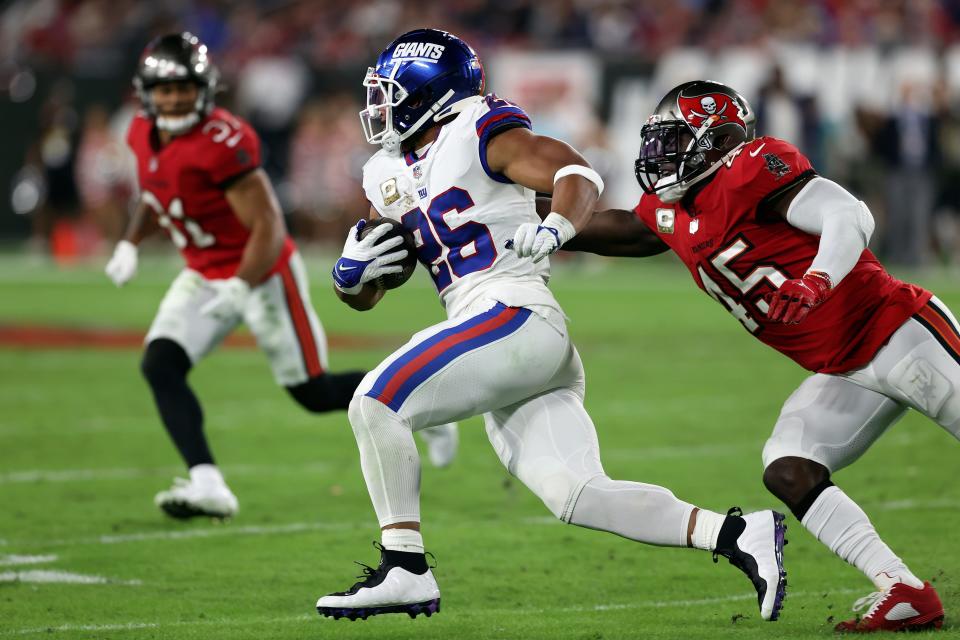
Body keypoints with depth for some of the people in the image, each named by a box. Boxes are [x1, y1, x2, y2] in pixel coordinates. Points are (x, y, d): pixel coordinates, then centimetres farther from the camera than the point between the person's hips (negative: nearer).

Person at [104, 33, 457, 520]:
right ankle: (207, 487, -20)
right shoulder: (145, 135, -2)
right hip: (203, 275, 7)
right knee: (160, 366, -15)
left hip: (261, 273, -7)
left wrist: (240, 289, -36)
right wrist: (130, 244, 5)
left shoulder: (221, 142, -27)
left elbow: (269, 227, -25)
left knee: (314, 393, 2)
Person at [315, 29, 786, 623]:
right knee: (578, 496, -6)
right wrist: (351, 271, 5)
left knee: (376, 404, -14)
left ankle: (405, 570, -12)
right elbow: (365, 295, 28)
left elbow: (579, 175, -13)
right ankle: (738, 535, -8)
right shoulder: (392, 178, 24)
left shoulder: (479, 133, 0)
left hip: (517, 318, -8)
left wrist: (556, 227, -33)